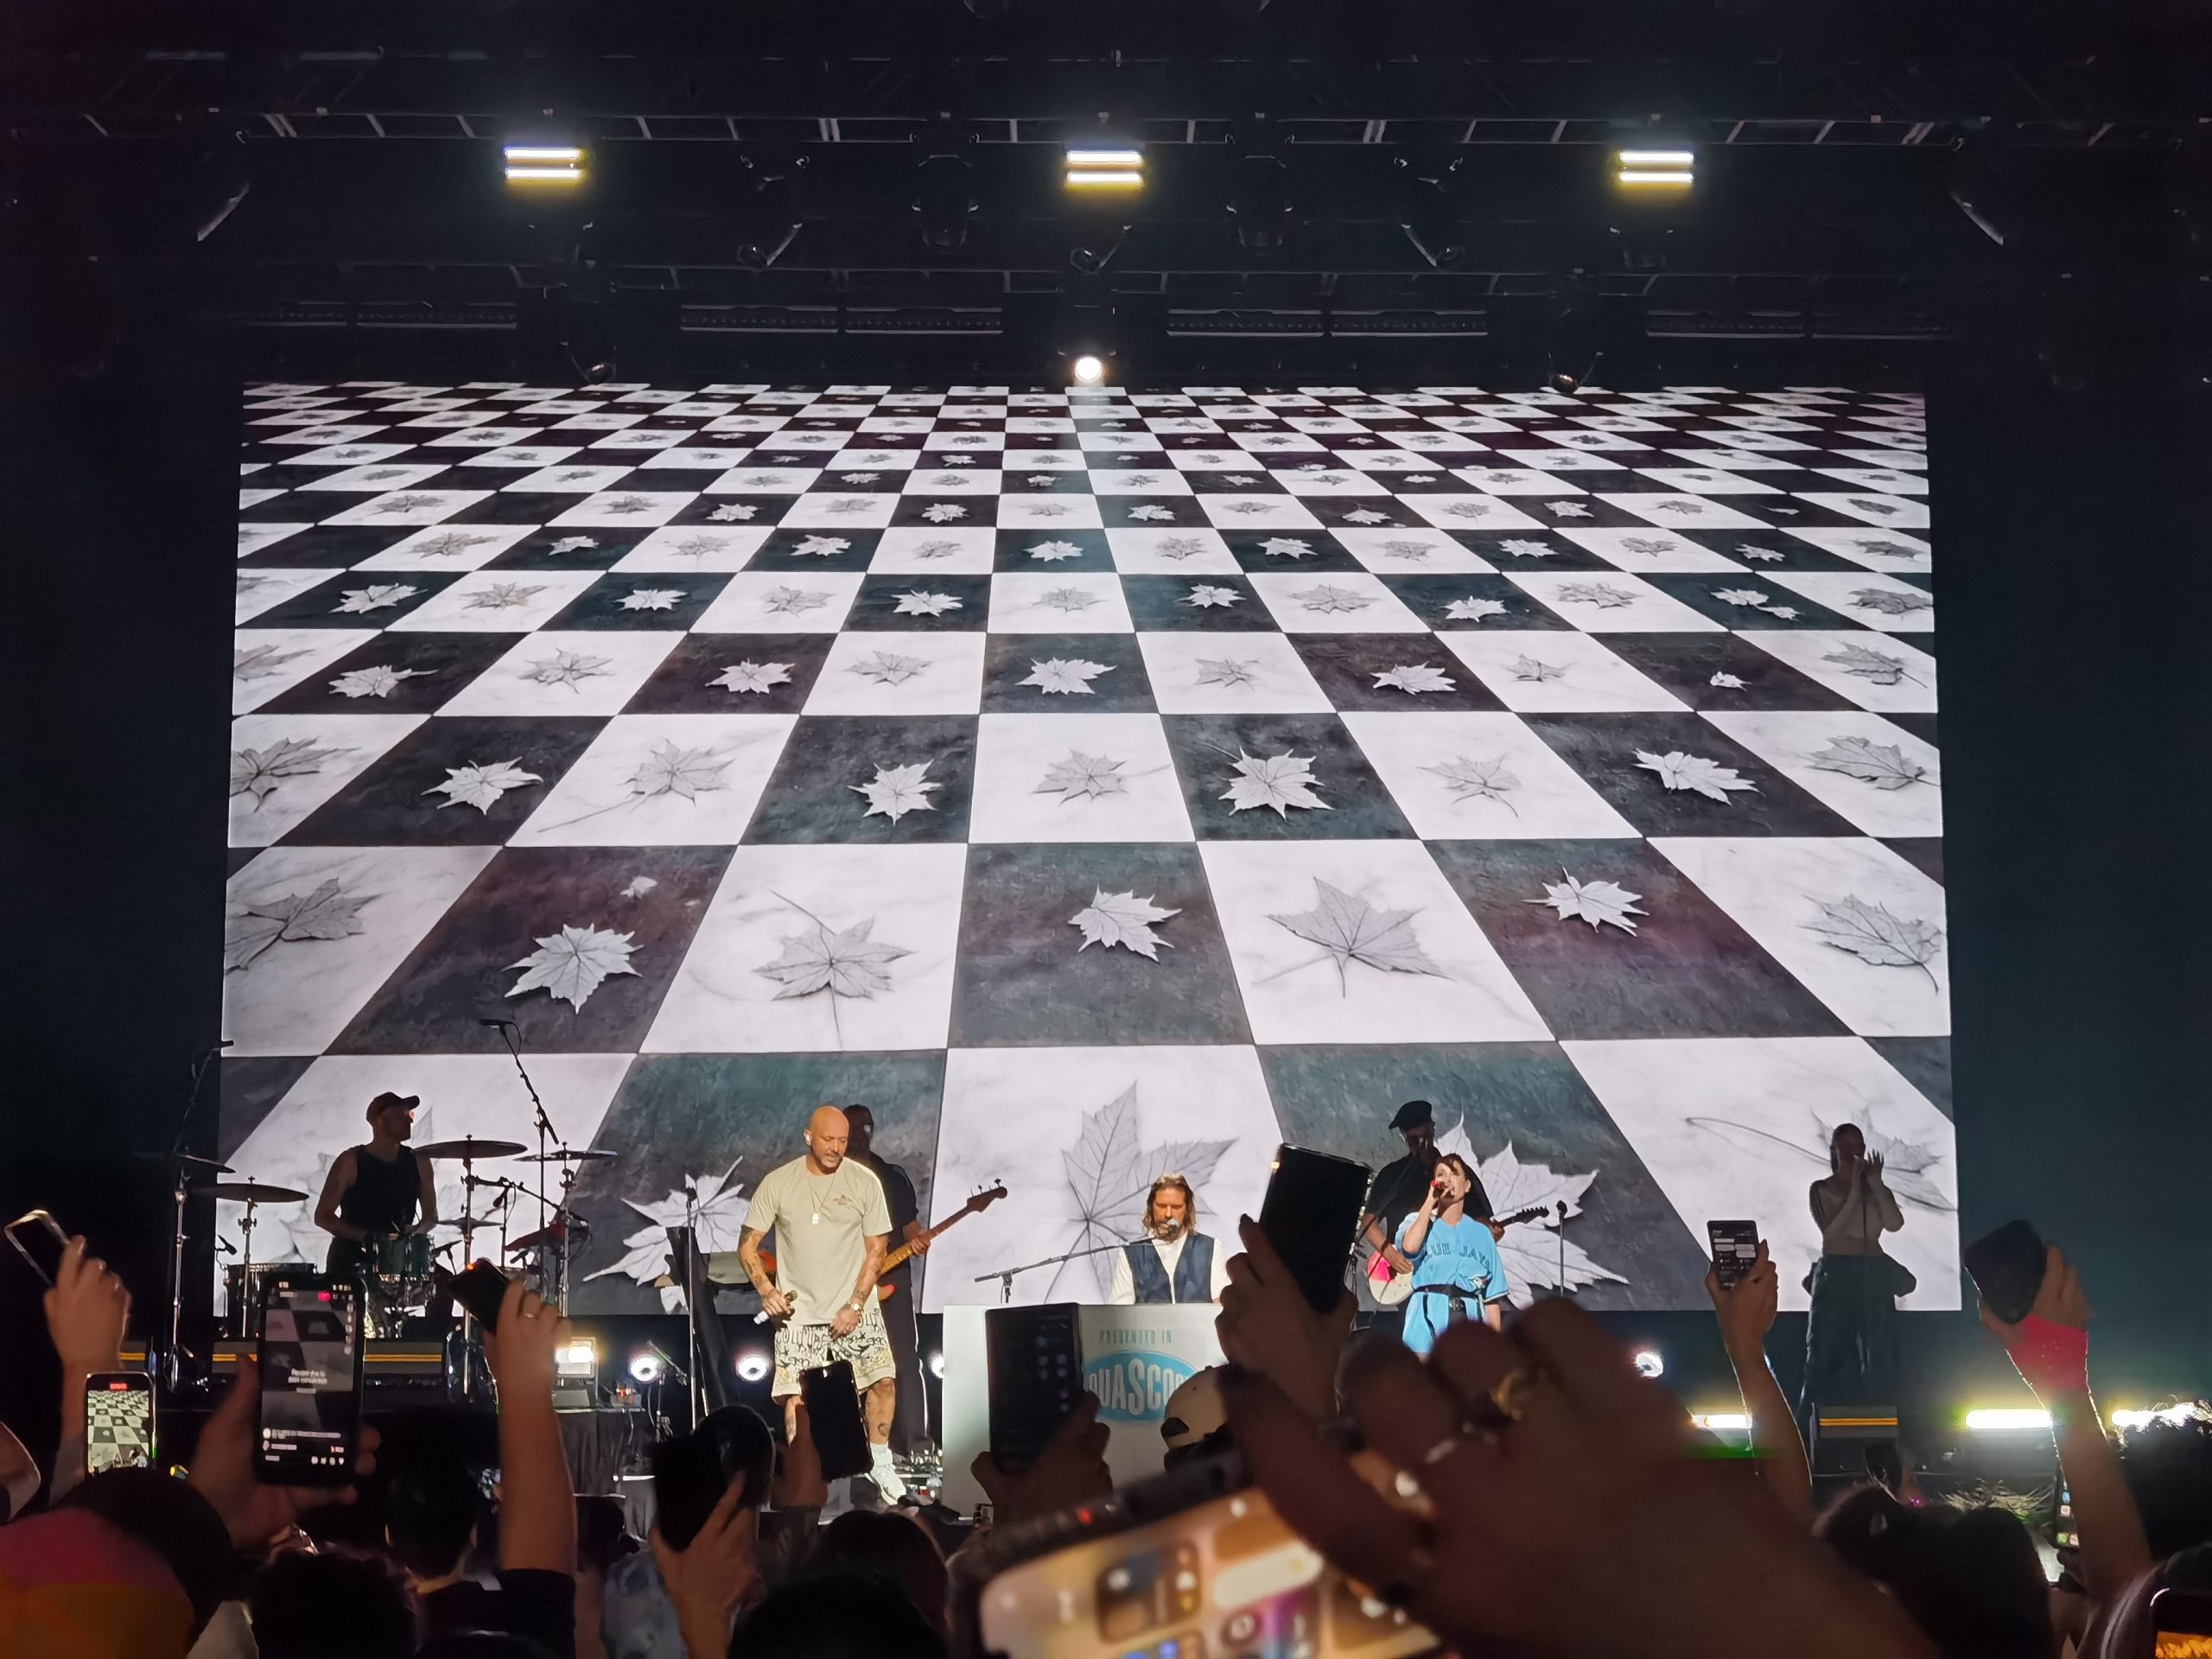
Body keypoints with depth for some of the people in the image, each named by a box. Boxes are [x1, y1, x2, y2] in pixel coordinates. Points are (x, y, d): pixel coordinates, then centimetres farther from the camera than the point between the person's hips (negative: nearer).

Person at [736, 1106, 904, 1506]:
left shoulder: (864, 1181, -2)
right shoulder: (777, 1183, -2)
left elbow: (876, 1249, 0)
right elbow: (747, 1245, 3)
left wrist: (855, 1306, -8)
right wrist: (766, 1291, -12)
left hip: (855, 1309, 0)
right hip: (798, 1312, 0)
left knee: (883, 1380, -9)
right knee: (795, 1397, -6)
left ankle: (879, 1463, 11)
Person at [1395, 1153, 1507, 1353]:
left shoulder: (1480, 1233, 15)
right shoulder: (1417, 1221, 10)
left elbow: (1491, 1293, 14)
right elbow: (1409, 1247, -15)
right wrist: (1430, 1201, -6)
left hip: (1471, 1317, 2)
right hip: (1429, 1317, -2)